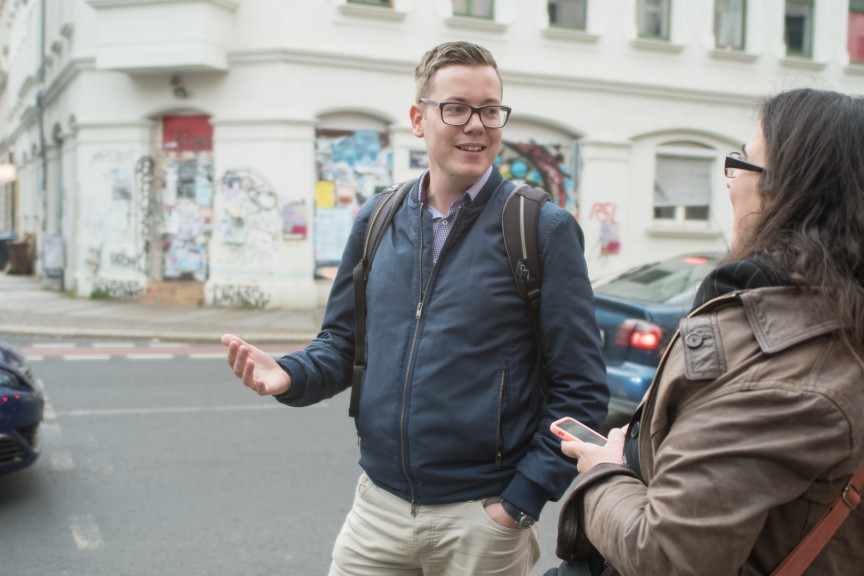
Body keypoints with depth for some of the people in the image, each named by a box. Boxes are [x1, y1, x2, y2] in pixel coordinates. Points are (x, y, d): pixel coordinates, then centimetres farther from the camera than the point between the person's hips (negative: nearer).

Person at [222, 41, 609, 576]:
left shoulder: (544, 229, -8)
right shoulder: (378, 220, 5)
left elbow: (580, 390, -8)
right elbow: (343, 342, 11)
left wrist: (521, 502, -12)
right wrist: (289, 375, -9)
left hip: (482, 518, -3)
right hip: (378, 506, 4)